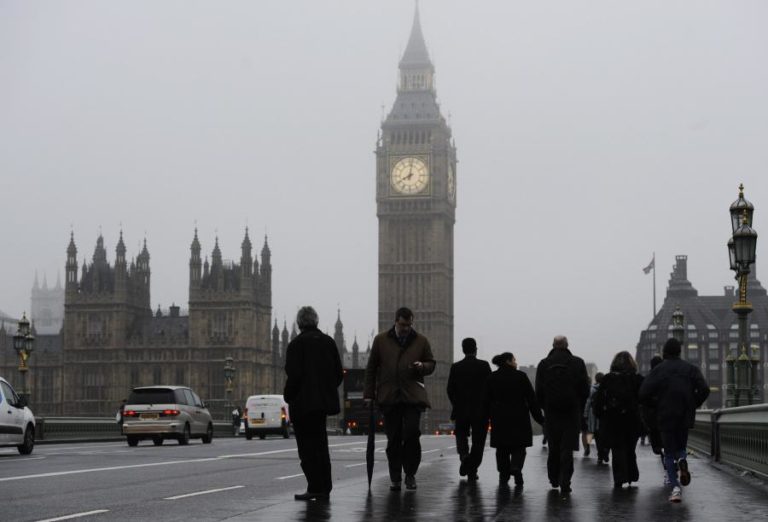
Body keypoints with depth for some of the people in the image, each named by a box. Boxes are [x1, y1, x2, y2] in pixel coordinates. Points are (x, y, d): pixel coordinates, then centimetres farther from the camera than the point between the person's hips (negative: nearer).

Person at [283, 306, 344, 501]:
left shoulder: (296, 344, -12)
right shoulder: (328, 342, 7)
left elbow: (294, 375, -18)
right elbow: (339, 373, 8)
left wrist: (288, 397, -4)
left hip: (303, 403, -7)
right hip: (324, 401, 7)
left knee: (307, 447, -2)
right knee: (320, 445, 15)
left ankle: (315, 488, -6)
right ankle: (324, 488, 18)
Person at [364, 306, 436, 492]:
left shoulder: (421, 341, 9)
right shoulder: (381, 340, 9)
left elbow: (431, 364, 16)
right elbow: (371, 368, 12)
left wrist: (422, 366, -8)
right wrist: (369, 394, 7)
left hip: (413, 396, 0)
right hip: (389, 397, 1)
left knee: (411, 434, -11)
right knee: (393, 439, 3)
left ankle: (410, 474, 5)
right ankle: (395, 478, 10)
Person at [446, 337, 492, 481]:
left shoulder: (455, 367, -1)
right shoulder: (484, 366, -6)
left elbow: (450, 389, -1)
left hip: (461, 410, 1)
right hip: (481, 411, -1)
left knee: (461, 435, 18)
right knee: (478, 441, 7)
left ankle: (464, 454, -11)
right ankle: (472, 471, 3)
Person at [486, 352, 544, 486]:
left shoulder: (492, 378, 3)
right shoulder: (521, 376, -6)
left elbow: (488, 400, 5)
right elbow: (531, 398, -4)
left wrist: (488, 417, 11)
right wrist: (539, 417, 0)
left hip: (499, 419, 3)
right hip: (519, 418, -3)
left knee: (502, 448, 11)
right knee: (518, 447, 4)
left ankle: (503, 475, 10)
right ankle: (516, 467, -21)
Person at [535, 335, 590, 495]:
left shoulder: (543, 364, -1)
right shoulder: (577, 363, -3)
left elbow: (538, 392, 0)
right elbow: (585, 390, -2)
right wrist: (580, 408, 11)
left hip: (551, 412, 1)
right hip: (572, 412, -1)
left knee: (553, 448, 15)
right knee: (567, 449, -2)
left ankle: (554, 479, 21)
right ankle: (565, 483, -10)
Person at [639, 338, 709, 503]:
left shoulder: (658, 370, -3)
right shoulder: (691, 369, 3)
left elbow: (643, 394, -9)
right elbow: (704, 389, -7)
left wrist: (655, 404, 9)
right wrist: (693, 405, 7)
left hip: (665, 417, -2)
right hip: (685, 416, 2)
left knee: (669, 453, 6)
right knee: (680, 446, 22)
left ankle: (675, 486, -11)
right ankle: (682, 460, -14)